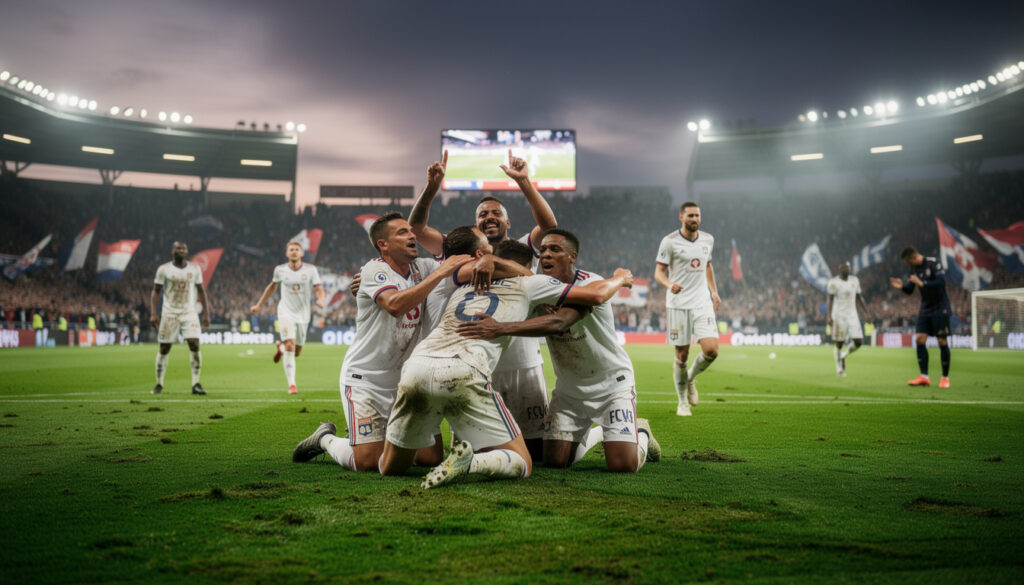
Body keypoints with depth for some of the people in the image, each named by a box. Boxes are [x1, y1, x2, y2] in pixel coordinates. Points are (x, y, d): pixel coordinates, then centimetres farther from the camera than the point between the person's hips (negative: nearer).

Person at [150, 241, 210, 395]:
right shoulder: (164, 269, -1)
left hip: (189, 312, 1)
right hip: (169, 313, -1)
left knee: (194, 345, -12)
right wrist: (153, 314, -7)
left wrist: (206, 313, 6)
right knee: (164, 349, 3)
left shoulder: (195, 268, 5)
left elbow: (201, 291, 10)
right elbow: (156, 291, 2)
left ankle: (196, 384, -8)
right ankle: (159, 384, 17)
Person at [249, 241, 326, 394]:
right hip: (286, 312, -2)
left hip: (303, 314, 2)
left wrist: (320, 299, -30)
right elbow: (272, 286, 16)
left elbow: (319, 289, -7)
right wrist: (258, 305, 18)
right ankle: (291, 384, -14)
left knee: (297, 352, 12)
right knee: (290, 346, -20)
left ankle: (281, 347, 48)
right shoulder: (280, 270, 0)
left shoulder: (310, 270, -3)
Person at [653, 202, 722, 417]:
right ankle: (683, 402, 20)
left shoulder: (708, 239, 10)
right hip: (678, 304, -4)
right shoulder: (670, 241, -6)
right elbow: (659, 272, -6)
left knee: (711, 350, -12)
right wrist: (670, 284, -26)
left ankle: (690, 378, 20)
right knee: (682, 355, 1)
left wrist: (714, 292, 20)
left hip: (702, 303, 4)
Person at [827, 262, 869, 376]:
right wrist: (829, 316, -18)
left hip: (852, 315, 5)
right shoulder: (834, 282, -7)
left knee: (858, 342, -4)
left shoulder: (855, 280, 9)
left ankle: (843, 356, 23)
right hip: (839, 315, -5)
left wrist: (867, 313, 12)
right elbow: (830, 299, -9)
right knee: (839, 344, -1)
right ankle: (839, 368, 15)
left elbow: (859, 298, 15)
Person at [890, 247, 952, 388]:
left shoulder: (933, 263, -14)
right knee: (919, 339, -4)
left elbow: (942, 281, -25)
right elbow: (909, 290, 10)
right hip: (925, 310, 7)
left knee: (942, 342, -2)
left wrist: (922, 283, -29)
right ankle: (924, 377, -1)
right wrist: (902, 286, -11)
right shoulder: (914, 269, 7)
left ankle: (945, 378, 8)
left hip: (940, 309, -6)